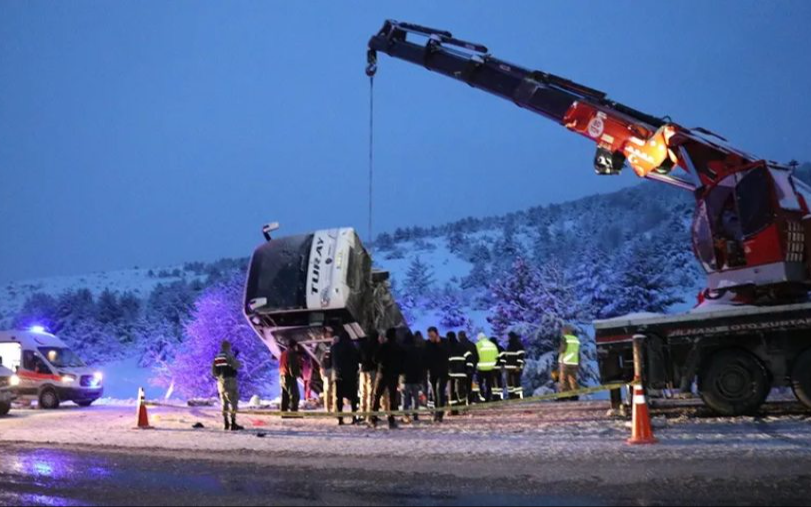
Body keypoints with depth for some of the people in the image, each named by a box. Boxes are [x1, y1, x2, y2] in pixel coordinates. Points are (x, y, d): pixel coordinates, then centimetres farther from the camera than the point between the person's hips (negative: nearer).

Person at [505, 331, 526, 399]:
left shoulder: (519, 345, -9)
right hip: (509, 367, 9)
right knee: (509, 381, 8)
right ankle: (512, 396, 14)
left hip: (516, 368, -9)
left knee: (516, 382, -12)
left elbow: (521, 356, -16)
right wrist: (506, 366, 20)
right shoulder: (509, 345, 19)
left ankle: (519, 395, -8)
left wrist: (518, 366, -21)